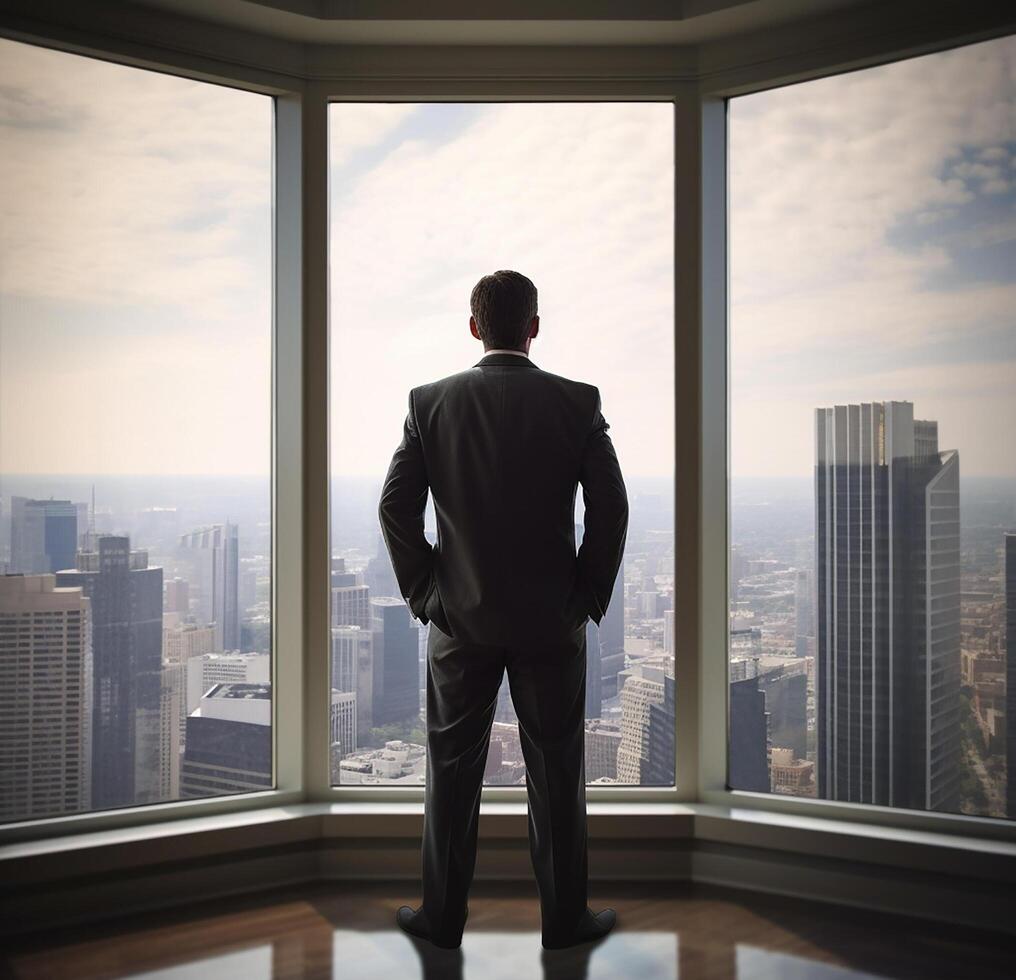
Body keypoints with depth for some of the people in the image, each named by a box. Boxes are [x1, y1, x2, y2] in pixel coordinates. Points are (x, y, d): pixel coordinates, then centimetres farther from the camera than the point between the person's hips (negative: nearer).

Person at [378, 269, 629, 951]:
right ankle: (565, 919, 22)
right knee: (557, 773, 11)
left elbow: (396, 507, -5)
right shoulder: (577, 402, -6)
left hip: (460, 619, 1)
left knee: (453, 772, 12)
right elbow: (611, 508, -6)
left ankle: (443, 917, 22)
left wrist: (422, 592, 5)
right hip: (553, 619, 0)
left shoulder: (431, 402, -4)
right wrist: (590, 596, 4)